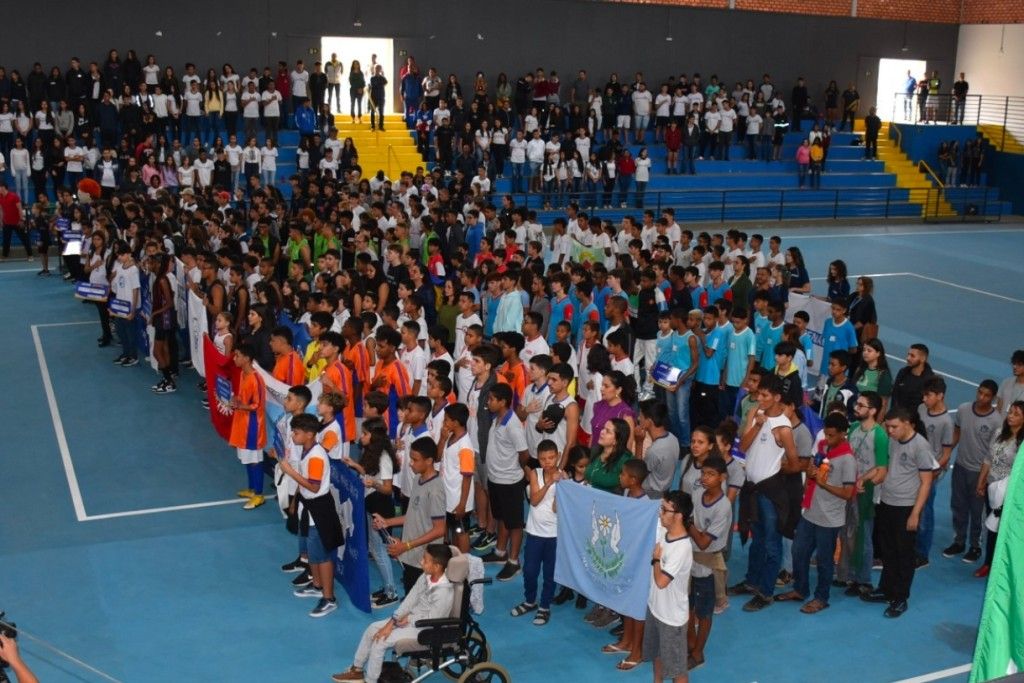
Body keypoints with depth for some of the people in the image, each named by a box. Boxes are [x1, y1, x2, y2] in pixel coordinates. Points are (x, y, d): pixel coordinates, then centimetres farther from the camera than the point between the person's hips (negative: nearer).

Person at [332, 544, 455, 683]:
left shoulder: (443, 593, -32)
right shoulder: (426, 577, -8)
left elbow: (431, 621, -23)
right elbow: (410, 600, -3)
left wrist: (409, 620, -9)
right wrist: (391, 622, -8)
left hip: (424, 629, -8)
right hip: (412, 617, 8)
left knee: (380, 640, -13)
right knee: (373, 628, 6)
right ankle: (356, 669, 20)